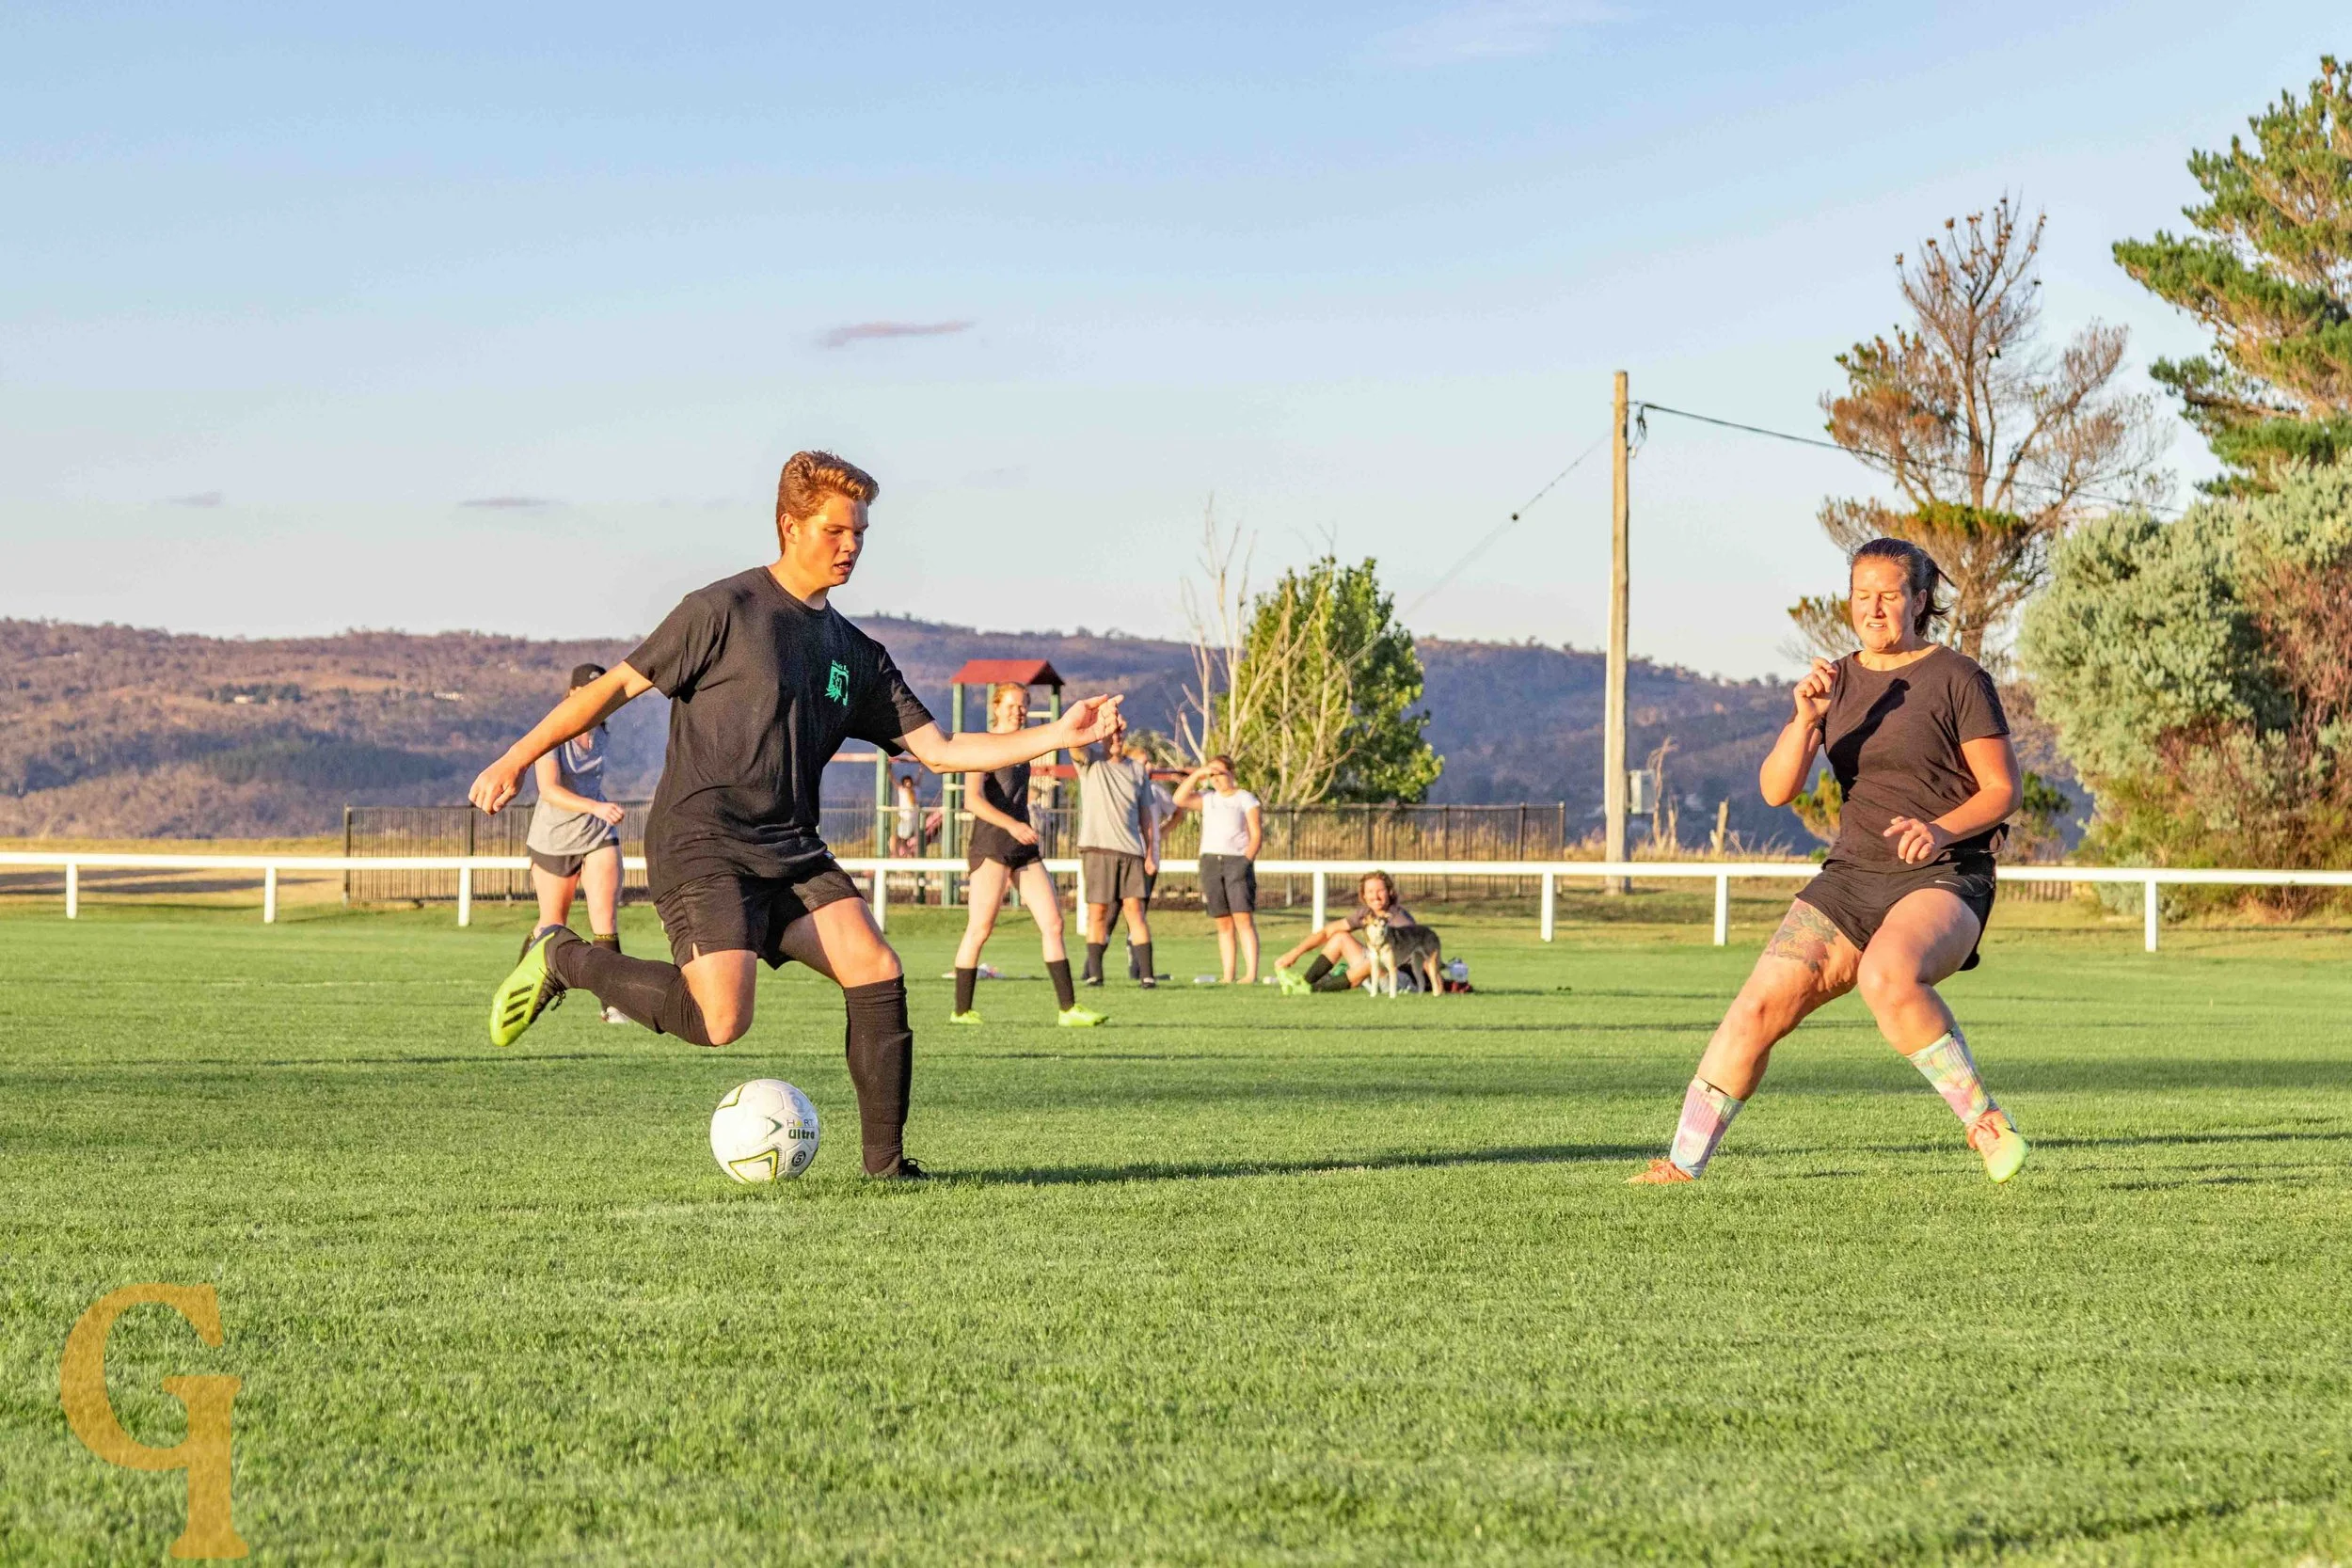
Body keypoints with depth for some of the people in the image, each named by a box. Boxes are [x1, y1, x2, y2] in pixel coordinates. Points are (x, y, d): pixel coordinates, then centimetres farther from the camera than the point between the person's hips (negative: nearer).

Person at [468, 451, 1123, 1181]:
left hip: (791, 852, 6)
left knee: (876, 969, -15)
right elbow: (616, 685, -2)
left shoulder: (855, 654, 15)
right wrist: (518, 759, -5)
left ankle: (884, 1159, -7)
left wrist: (1057, 735, 2)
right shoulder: (725, 610, -5)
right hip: (700, 846, -6)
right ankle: (565, 961, 1)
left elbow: (939, 750, 11)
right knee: (721, 1022, -22)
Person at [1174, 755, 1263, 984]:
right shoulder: (1208, 799, 17)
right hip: (1210, 862, 4)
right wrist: (1196, 775, 2)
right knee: (1223, 923, 3)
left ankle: (1251, 974, -21)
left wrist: (1247, 860, -14)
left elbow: (1257, 834, 0)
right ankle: (1227, 976, 1)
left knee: (1243, 918, -14)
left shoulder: (1245, 799, 6)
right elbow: (1179, 800, 5)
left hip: (1237, 861, -4)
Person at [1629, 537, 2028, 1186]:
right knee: (1758, 1006, -10)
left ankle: (1985, 1121, -22)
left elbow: (2004, 790, -3)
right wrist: (1806, 719, -14)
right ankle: (1684, 1163, -2)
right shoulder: (1836, 682, 12)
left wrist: (1942, 828, -22)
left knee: (1888, 976, -37)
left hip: (1944, 877, -5)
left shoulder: (1958, 679, -2)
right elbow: (1776, 790, 4)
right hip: (1852, 877, 5)